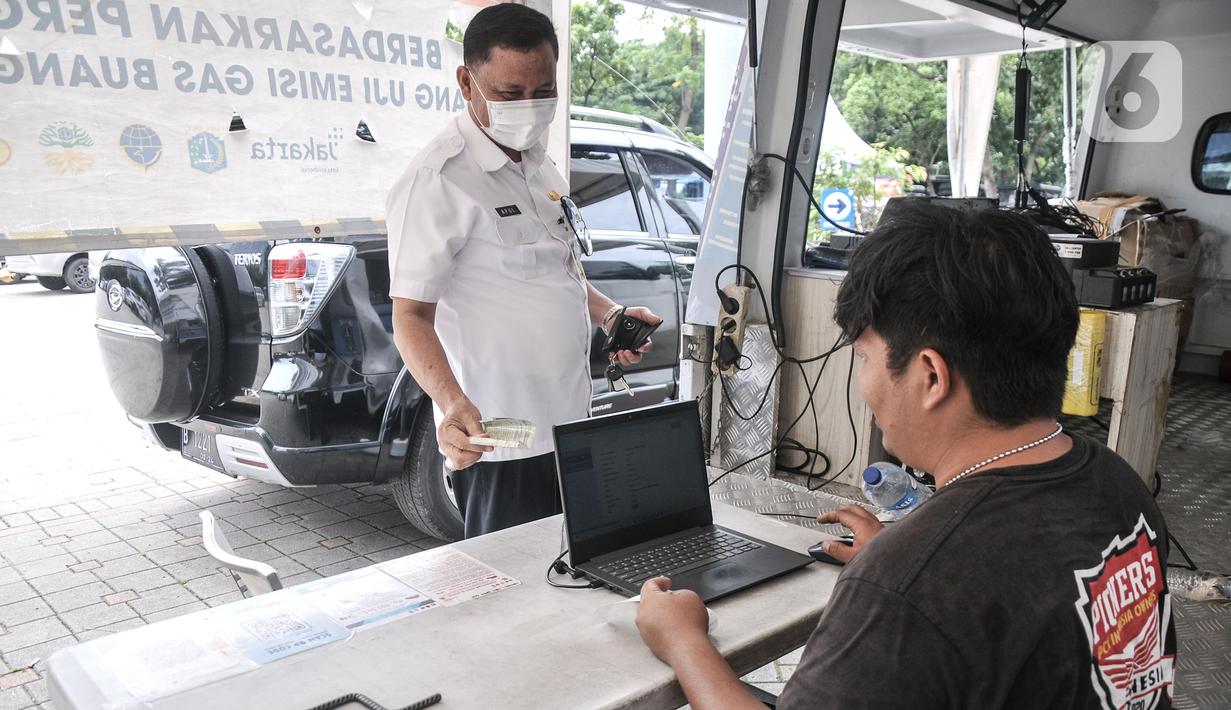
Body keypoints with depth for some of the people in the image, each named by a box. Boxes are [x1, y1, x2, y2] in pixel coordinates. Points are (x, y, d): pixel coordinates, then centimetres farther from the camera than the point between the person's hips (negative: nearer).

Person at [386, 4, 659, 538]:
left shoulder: (539, 167, 11)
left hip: (567, 424, 8)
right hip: (500, 442, -8)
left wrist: (608, 313, 5)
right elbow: (411, 315, -19)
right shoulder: (438, 180, -16)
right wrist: (451, 403, -36)